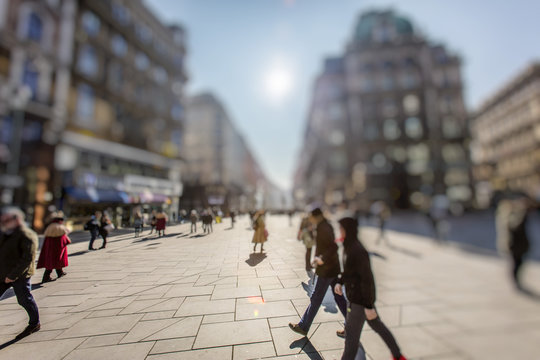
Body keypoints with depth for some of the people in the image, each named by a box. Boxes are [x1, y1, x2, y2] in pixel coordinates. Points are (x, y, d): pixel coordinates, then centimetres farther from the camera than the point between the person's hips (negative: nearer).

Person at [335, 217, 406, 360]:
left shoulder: (357, 251, -27)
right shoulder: (349, 247, 1)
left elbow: (367, 278, -25)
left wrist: (369, 306, -20)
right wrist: (340, 282, 3)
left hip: (359, 300, -9)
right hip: (356, 296, 10)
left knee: (351, 336, 4)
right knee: (377, 325, 27)